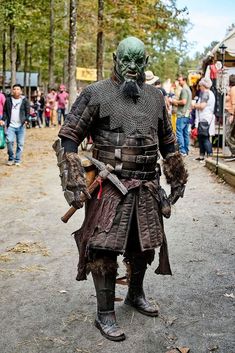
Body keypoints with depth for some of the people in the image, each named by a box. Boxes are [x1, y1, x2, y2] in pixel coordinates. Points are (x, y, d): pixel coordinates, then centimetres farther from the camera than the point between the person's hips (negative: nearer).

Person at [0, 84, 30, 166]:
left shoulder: (24, 100, 3)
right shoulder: (8, 100, 8)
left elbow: (27, 112, 4)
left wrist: (26, 120, -12)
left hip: (21, 126, -1)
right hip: (11, 125, 1)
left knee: (20, 143, 1)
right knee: (9, 141, -13)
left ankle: (17, 160, 13)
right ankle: (11, 158, 6)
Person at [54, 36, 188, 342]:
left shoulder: (155, 97, 11)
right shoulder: (96, 94, -5)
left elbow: (168, 143, 20)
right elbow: (67, 138, -8)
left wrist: (178, 179, 20)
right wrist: (72, 182, -16)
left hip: (147, 188, 5)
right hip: (110, 188, -5)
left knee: (144, 245, 16)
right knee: (104, 250, -2)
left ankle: (136, 294, 40)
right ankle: (105, 314, 14)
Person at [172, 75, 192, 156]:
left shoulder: (184, 89, -11)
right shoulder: (188, 89, 20)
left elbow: (183, 101, -21)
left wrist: (176, 101, -5)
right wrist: (177, 103, 17)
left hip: (182, 114, -10)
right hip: (187, 114, 10)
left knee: (179, 133, -9)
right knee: (185, 133, 12)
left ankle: (182, 151, -12)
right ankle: (186, 151, 16)